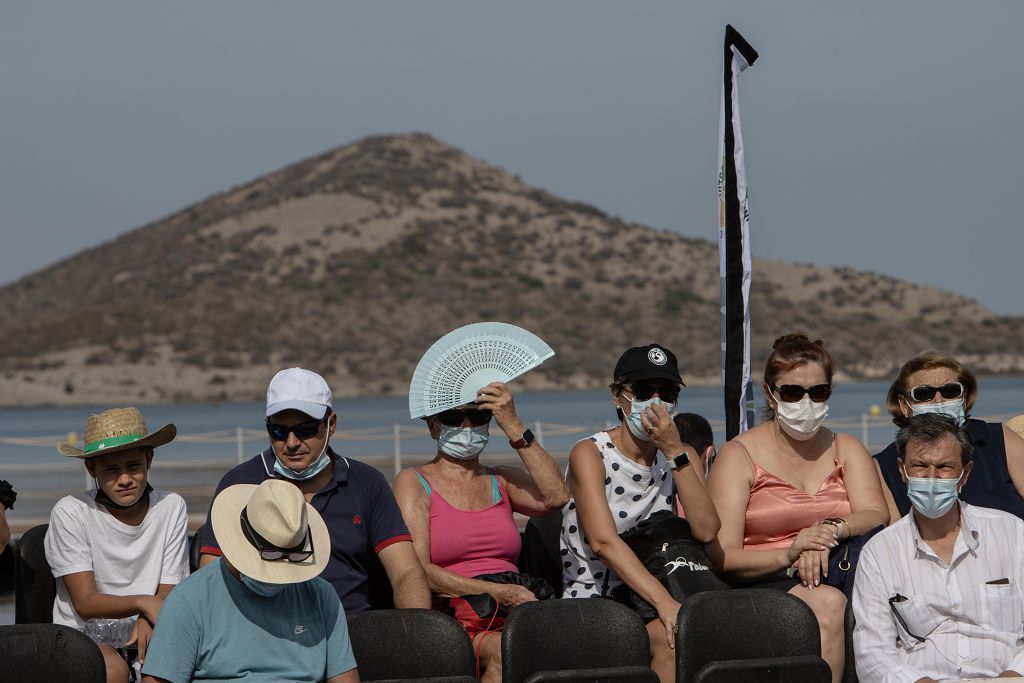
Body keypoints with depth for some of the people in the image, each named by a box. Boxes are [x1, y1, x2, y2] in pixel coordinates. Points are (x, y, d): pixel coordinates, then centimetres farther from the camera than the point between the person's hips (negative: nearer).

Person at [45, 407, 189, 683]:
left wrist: (148, 621, -23)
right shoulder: (70, 513, -6)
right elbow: (85, 602, -9)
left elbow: (168, 592, 1)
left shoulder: (171, 508, 2)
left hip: (146, 632, 2)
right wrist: (142, 603, -29)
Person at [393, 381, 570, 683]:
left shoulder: (502, 480, 23)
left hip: (513, 618, 4)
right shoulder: (414, 483, 10)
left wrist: (513, 426, 0)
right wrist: (497, 592, -14)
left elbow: (555, 497, 0)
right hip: (450, 619, -4)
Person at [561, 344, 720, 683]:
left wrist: (675, 452, -16)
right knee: (669, 636, -32)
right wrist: (664, 602, -34)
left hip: (649, 595, 5)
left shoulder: (681, 457, 10)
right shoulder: (590, 454, -6)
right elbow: (603, 542, -22)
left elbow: (706, 531, -9)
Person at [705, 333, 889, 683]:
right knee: (828, 604, -35)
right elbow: (721, 557, -5)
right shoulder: (740, 455, 6)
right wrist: (788, 555, -23)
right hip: (761, 585, -4)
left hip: (836, 577, 4)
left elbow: (877, 515, -1)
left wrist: (831, 530, -23)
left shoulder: (845, 449, 19)